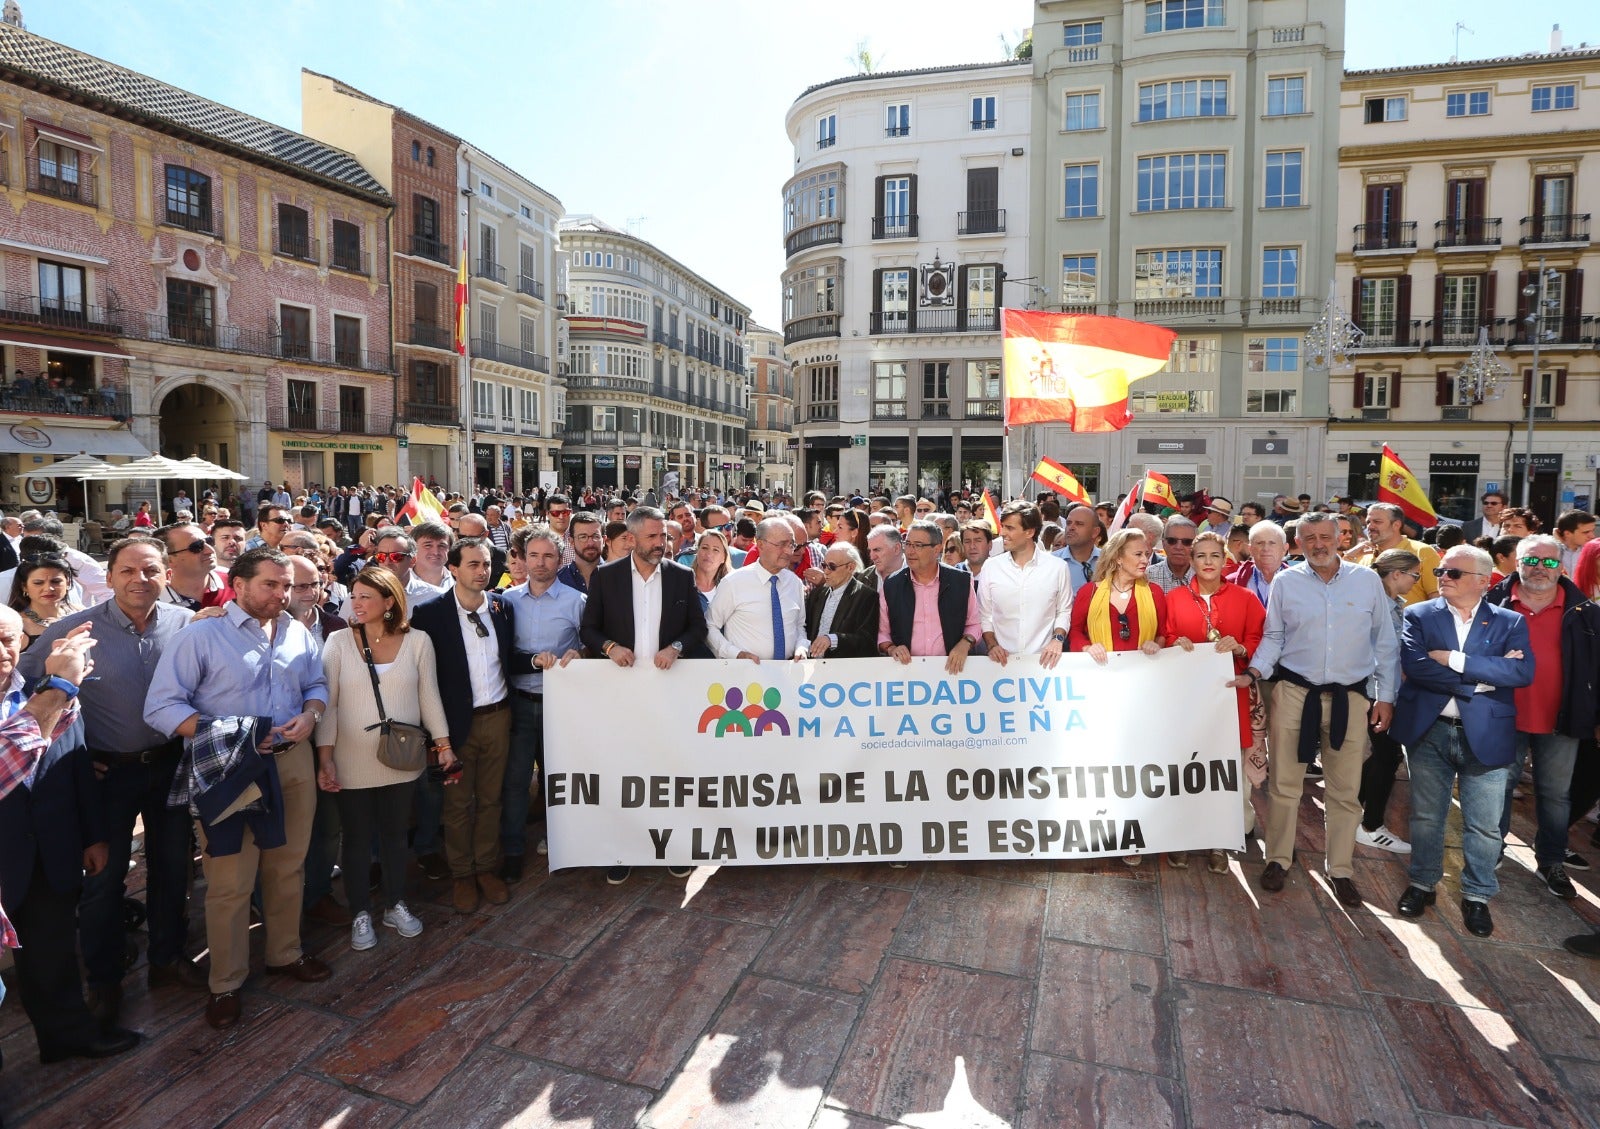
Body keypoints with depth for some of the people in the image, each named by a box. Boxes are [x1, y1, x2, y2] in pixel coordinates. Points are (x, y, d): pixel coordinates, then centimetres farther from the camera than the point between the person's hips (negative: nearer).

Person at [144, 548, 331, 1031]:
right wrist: (222, 733, -22)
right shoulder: (200, 636, -8)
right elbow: (160, 706, -11)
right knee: (229, 882, 3)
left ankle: (285, 953, 37)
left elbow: (317, 685, 15)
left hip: (292, 764, 5)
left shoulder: (298, 633, 7)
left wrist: (310, 715, -7)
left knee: (288, 868, 17)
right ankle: (225, 983, 22)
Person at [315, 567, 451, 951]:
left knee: (395, 834, 15)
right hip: (352, 763, -1)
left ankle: (396, 906, 32)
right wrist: (325, 759, -8)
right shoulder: (338, 642, -6)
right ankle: (360, 915, 27)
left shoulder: (418, 641, -4)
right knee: (357, 838, 11)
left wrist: (444, 745, 2)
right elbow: (327, 703, -5)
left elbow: (429, 697, 3)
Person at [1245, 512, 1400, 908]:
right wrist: (1256, 670, -11)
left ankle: (1340, 870, 24)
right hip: (1294, 692, -1)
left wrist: (1386, 696, 4)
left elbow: (1385, 642, 6)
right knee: (1284, 783, 6)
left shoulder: (1367, 580, 2)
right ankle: (1278, 860, 22)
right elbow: (1273, 637, 6)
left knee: (1346, 789, 9)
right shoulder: (1286, 581, 1)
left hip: (1350, 697, 1)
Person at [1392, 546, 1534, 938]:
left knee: (1484, 826, 8)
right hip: (1429, 731, 0)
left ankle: (1477, 896, 27)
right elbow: (1413, 664, -15)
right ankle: (1422, 884, 30)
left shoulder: (1510, 622, 2)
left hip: (1486, 735, 0)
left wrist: (1454, 660, -18)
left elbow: (1523, 672, -15)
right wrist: (1481, 678, -17)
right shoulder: (1419, 615, 0)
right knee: (1426, 817, 14)